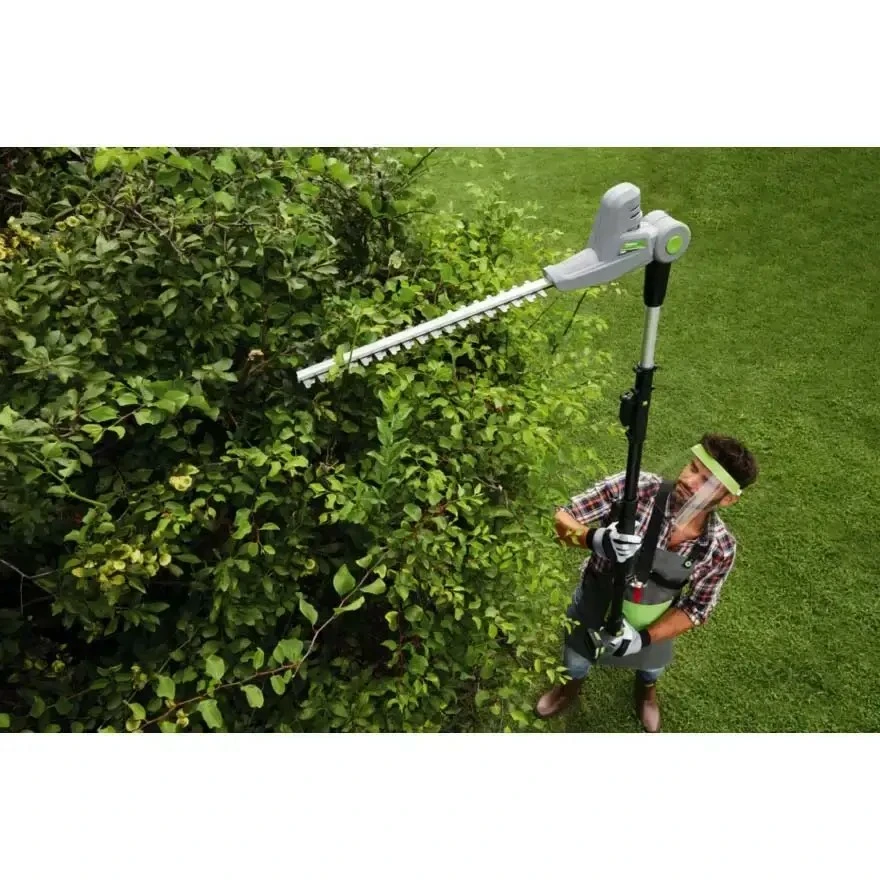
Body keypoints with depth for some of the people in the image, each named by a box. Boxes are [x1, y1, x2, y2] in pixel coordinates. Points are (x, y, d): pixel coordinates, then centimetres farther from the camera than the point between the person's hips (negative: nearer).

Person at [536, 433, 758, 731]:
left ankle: (646, 691, 74)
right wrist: (596, 539, -51)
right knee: (576, 660, 30)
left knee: (651, 664, 36)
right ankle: (571, 685, 68)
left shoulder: (721, 548, -28)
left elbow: (696, 608, -13)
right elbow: (560, 519, -31)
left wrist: (645, 638, -26)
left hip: (652, 626, 2)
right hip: (593, 607, -1)